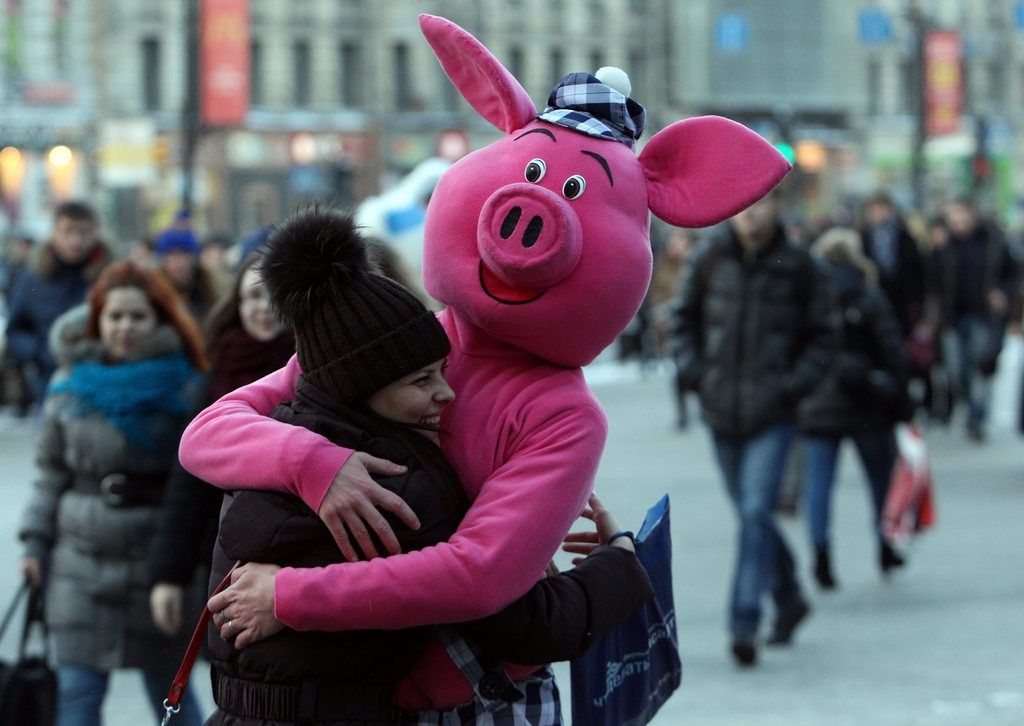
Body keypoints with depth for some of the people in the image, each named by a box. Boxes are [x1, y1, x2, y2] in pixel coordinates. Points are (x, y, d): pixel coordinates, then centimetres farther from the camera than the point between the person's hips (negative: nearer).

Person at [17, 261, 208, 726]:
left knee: (170, 689, 10)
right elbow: (51, 472, 12)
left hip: (157, 561, -2)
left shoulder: (184, 387, -5)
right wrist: (36, 542, 6)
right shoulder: (69, 385, 4)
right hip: (81, 561, 2)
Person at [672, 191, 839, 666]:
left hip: (772, 415, -3)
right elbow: (686, 318, 14)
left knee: (756, 514, -15)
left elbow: (822, 335, 3)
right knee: (750, 515, 13)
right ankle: (789, 600, 33)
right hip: (721, 412, 3)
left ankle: (744, 623, -14)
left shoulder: (798, 267, -4)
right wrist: (692, 370, 1)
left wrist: (794, 383, -9)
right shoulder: (710, 260, 1)